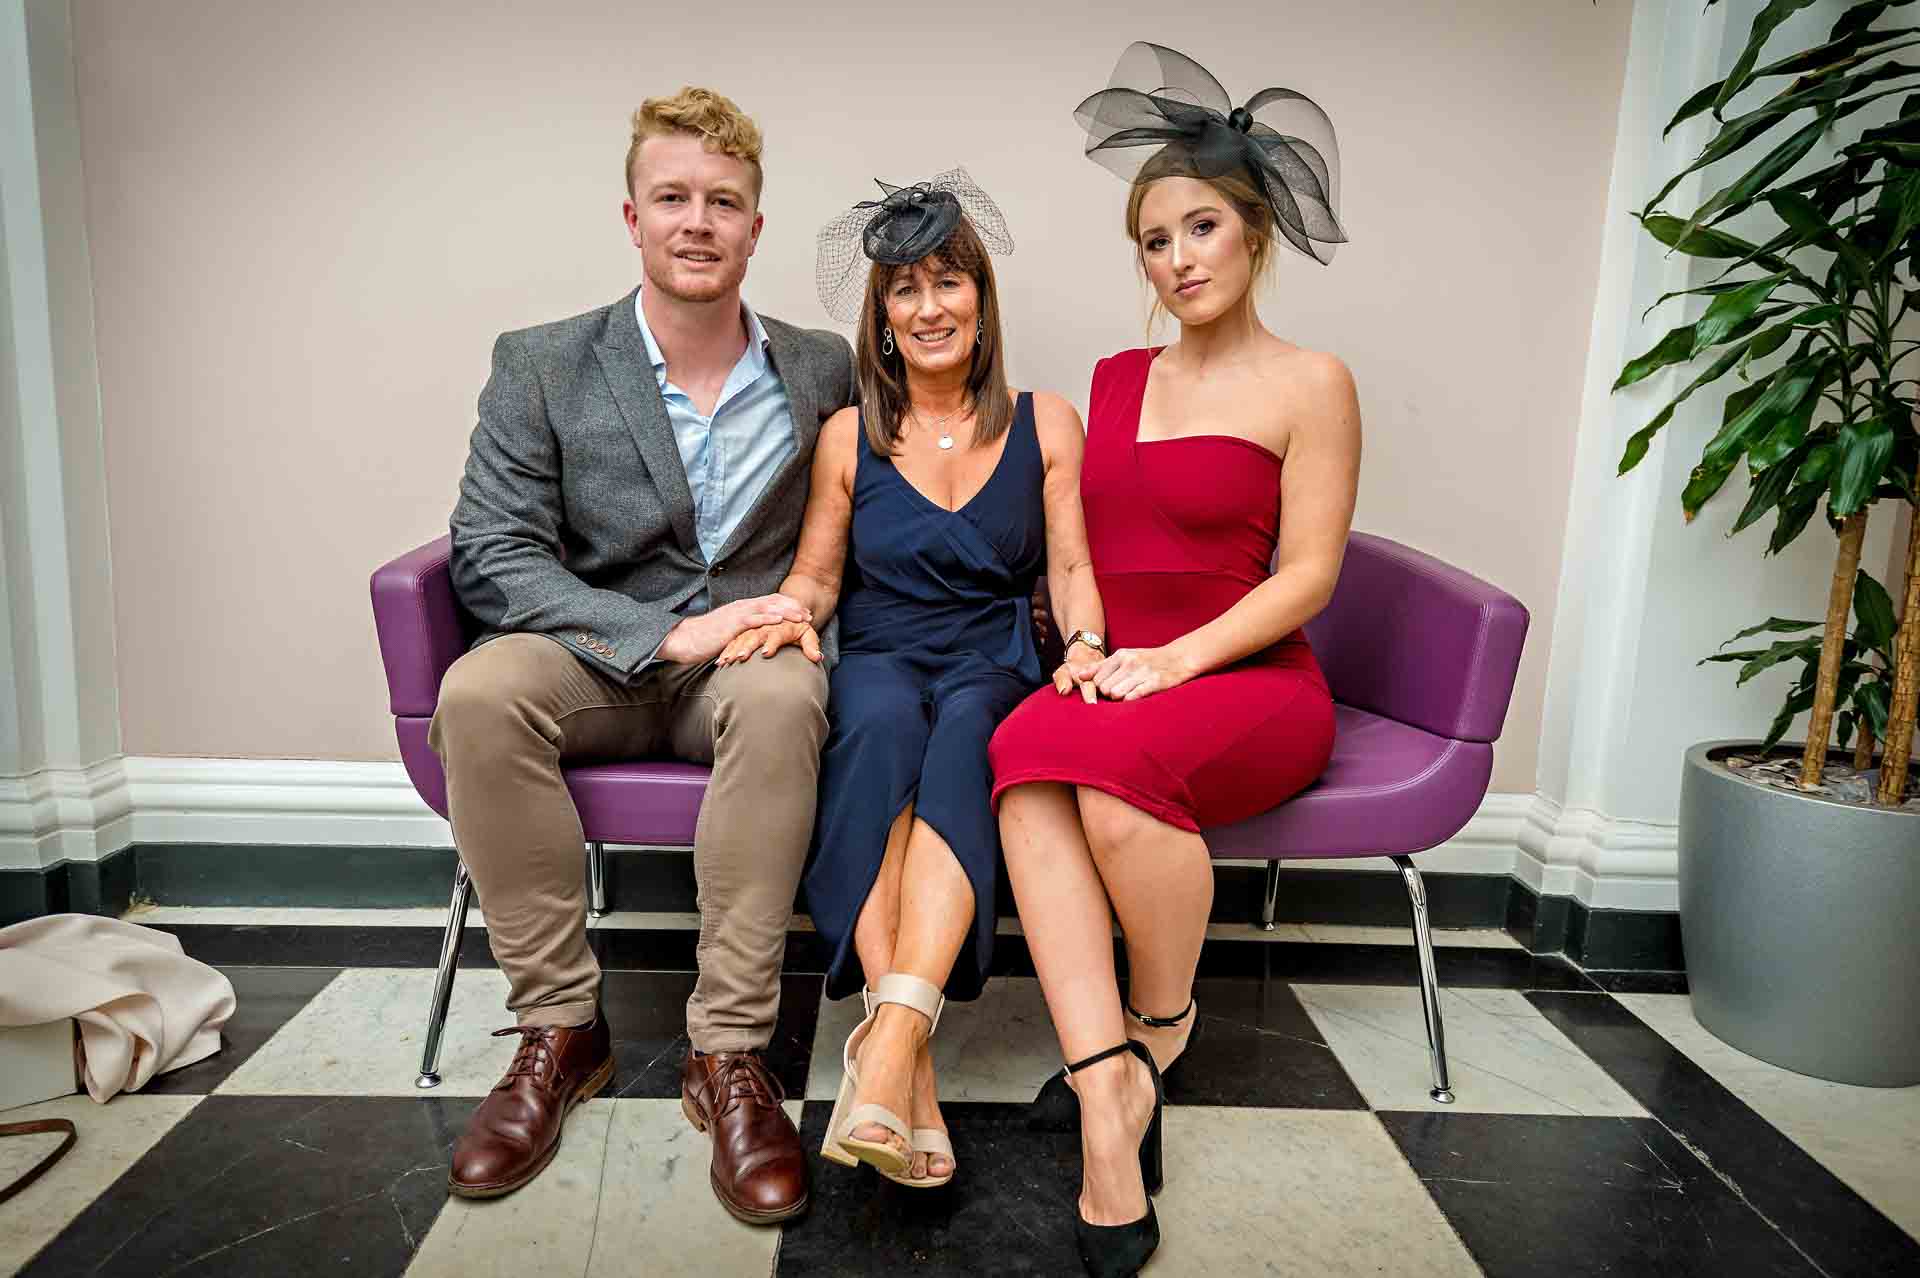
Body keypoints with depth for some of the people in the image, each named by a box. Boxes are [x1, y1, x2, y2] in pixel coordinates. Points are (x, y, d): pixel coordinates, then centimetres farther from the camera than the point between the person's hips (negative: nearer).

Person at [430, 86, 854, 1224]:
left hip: (749, 661, 0)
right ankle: (560, 1027, -15)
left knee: (784, 696, -35)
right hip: (596, 661, 1)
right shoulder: (542, 367, 0)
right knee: (480, 689, -31)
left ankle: (730, 1052, -25)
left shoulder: (824, 370, 6)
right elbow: (491, 556, -8)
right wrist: (668, 632, -20)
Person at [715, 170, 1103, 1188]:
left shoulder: (1045, 424, 12)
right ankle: (909, 1063, -42)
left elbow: (1071, 572, 7)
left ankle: (891, 1030, -47)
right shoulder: (849, 437, 13)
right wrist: (789, 611, -11)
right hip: (877, 660, 0)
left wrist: (1084, 646, -14)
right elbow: (816, 573, 13)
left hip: (994, 669, 0)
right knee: (884, 721, -36)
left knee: (964, 729, -37)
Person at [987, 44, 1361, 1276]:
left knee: (1116, 765, -35)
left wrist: (1175, 660, -16)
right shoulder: (1115, 377, 19)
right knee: (1028, 758, -31)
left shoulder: (1309, 383, 3)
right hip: (1117, 673, 4)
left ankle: (1163, 1022, -6)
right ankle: (1111, 1092, -35)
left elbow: (1306, 575, -4)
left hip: (1251, 682, -4)